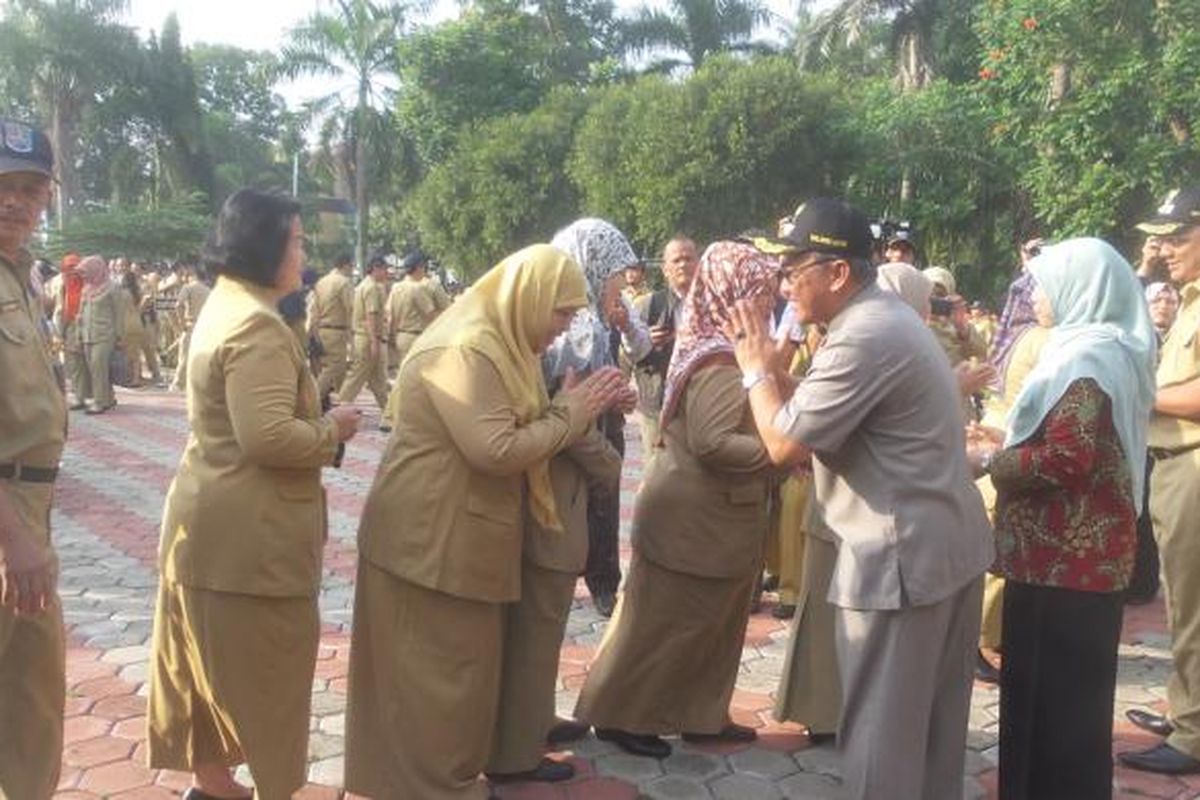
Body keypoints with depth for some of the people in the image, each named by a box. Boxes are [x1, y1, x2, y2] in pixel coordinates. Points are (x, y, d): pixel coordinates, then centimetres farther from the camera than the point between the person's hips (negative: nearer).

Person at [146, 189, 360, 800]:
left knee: (214, 661, 19)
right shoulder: (257, 326, -21)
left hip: (216, 520, 10)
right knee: (259, 668, 3)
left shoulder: (224, 307, 13)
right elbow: (270, 436, -30)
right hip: (248, 531, -10)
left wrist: (316, 421, 11)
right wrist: (333, 430, -14)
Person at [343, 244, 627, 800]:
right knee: (440, 669, 4)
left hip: (456, 535, 10)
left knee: (459, 663, 19)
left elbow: (518, 427, 14)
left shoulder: (497, 344, 10)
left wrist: (577, 407, -1)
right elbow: (497, 449, -29)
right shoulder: (466, 350, -23)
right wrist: (572, 415, -18)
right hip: (431, 539, -10)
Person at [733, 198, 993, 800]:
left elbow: (784, 444, -19)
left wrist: (755, 366, -5)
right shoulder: (887, 316, 11)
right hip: (950, 543, 10)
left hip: (902, 557, -10)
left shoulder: (863, 339, -22)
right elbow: (812, 420, 12)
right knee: (934, 721, 22)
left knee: (880, 731, 3)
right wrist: (772, 364, 3)